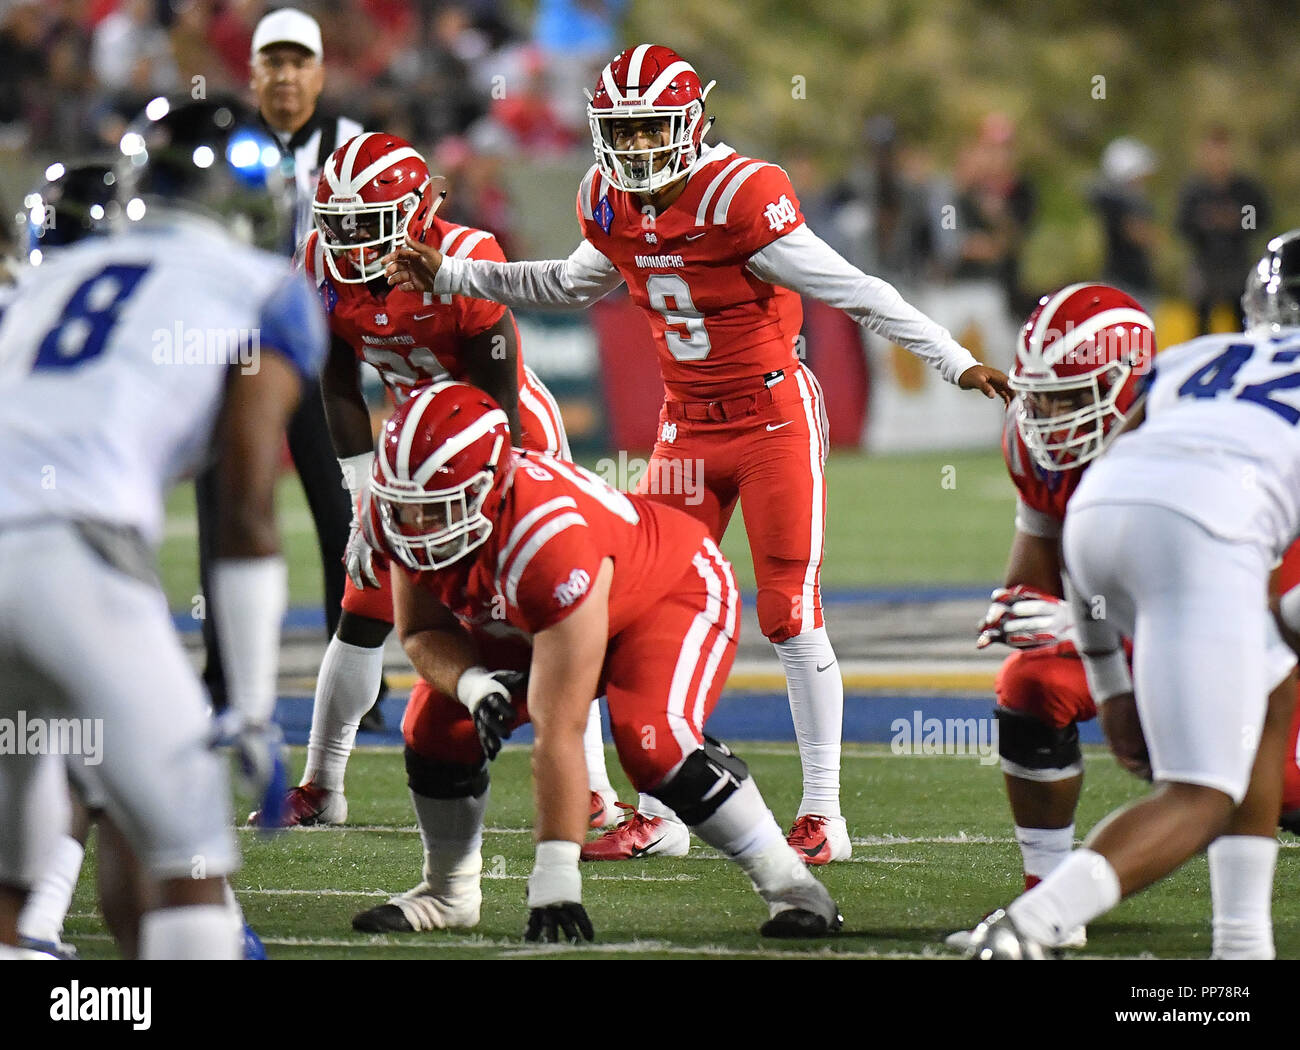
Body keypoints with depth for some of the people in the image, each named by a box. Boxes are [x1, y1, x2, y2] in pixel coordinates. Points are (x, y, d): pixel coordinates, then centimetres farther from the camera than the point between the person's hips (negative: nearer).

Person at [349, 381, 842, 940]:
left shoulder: (550, 538, -44)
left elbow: (557, 731, -43)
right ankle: (447, 892, 12)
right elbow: (422, 632, -8)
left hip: (674, 588, -7)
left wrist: (555, 876, -42)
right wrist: (473, 685, -32)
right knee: (438, 725, -10)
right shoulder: (400, 515, -25)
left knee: (652, 744, -31)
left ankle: (788, 883, -15)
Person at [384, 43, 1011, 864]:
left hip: (775, 417, -6)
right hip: (689, 425, 7)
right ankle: (658, 814, 11)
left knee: (790, 612, -7)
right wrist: (448, 277, 21)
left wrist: (955, 361, -20)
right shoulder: (613, 208, 1)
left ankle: (824, 815, 0)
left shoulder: (740, 197, -21)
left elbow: (855, 293, -19)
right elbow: (570, 286, 23)